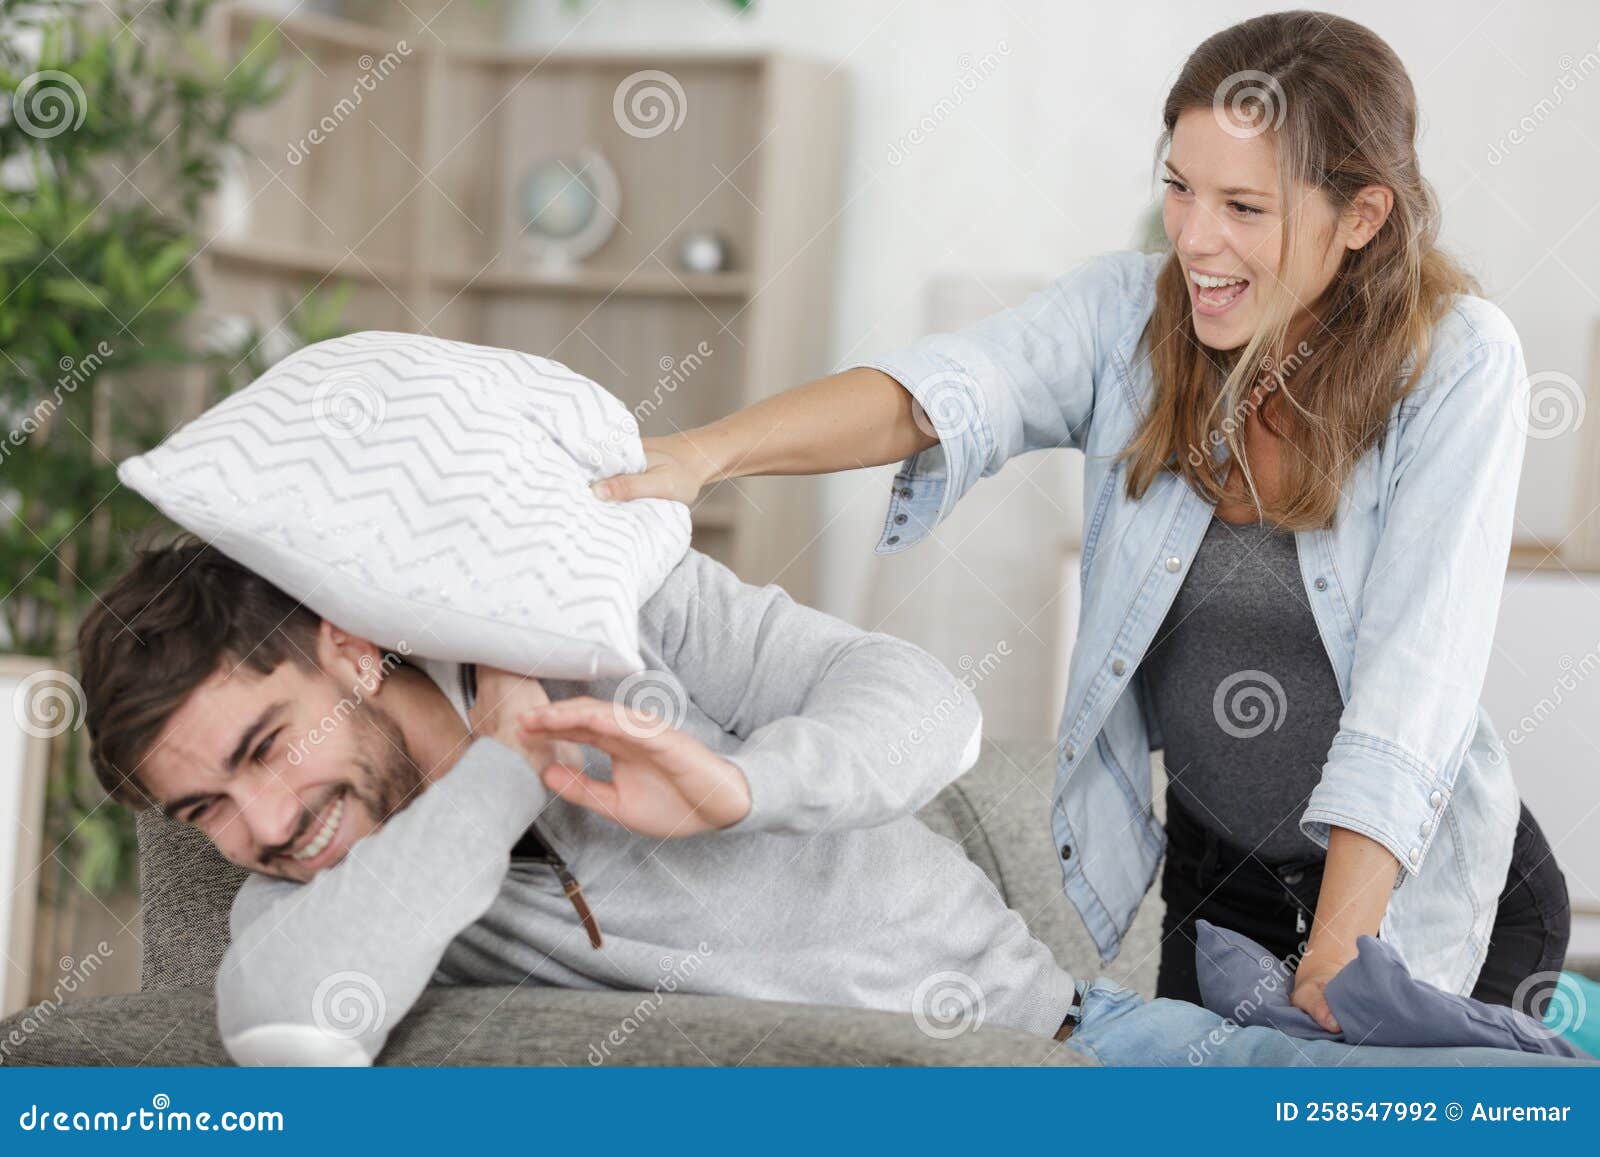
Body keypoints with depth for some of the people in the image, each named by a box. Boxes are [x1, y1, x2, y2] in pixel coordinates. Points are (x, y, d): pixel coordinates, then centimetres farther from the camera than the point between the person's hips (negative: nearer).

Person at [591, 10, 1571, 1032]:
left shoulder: (1458, 363, -17)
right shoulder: (1128, 313, -9)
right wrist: (705, 451, -48)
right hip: (1217, 885, 3)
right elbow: (944, 392, -29)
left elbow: (1415, 678, -24)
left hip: (1435, 903, -3)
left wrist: (1330, 976, -29)